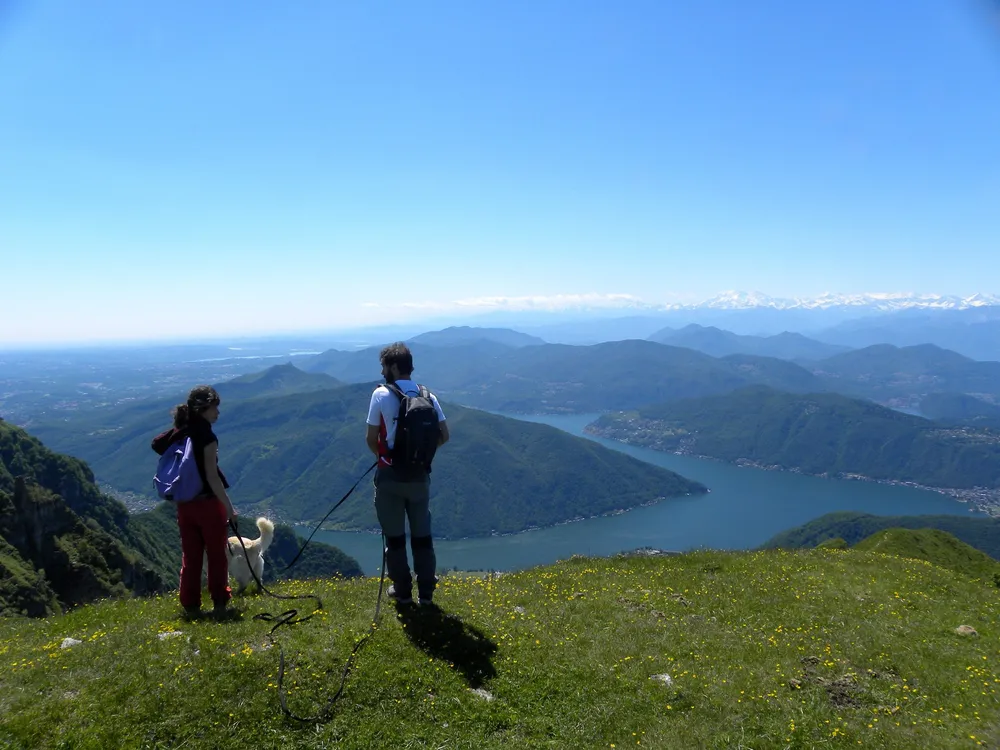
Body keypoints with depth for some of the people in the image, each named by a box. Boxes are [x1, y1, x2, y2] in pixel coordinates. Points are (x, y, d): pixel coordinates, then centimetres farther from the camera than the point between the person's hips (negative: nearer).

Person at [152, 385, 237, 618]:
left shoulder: (178, 433, 3)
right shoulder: (207, 437, -16)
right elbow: (212, 477, -19)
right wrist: (229, 507, -15)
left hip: (184, 504, 6)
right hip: (208, 503, -6)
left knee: (190, 557, 13)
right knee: (217, 555, 8)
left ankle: (191, 606, 18)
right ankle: (219, 603, 14)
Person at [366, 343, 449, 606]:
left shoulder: (381, 394, -9)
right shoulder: (428, 396, 2)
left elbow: (371, 439, -6)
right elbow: (443, 436, 1)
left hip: (390, 475, -3)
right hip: (419, 475, 3)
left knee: (394, 536, 11)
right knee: (422, 534, 13)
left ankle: (402, 590, 20)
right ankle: (426, 591, 19)